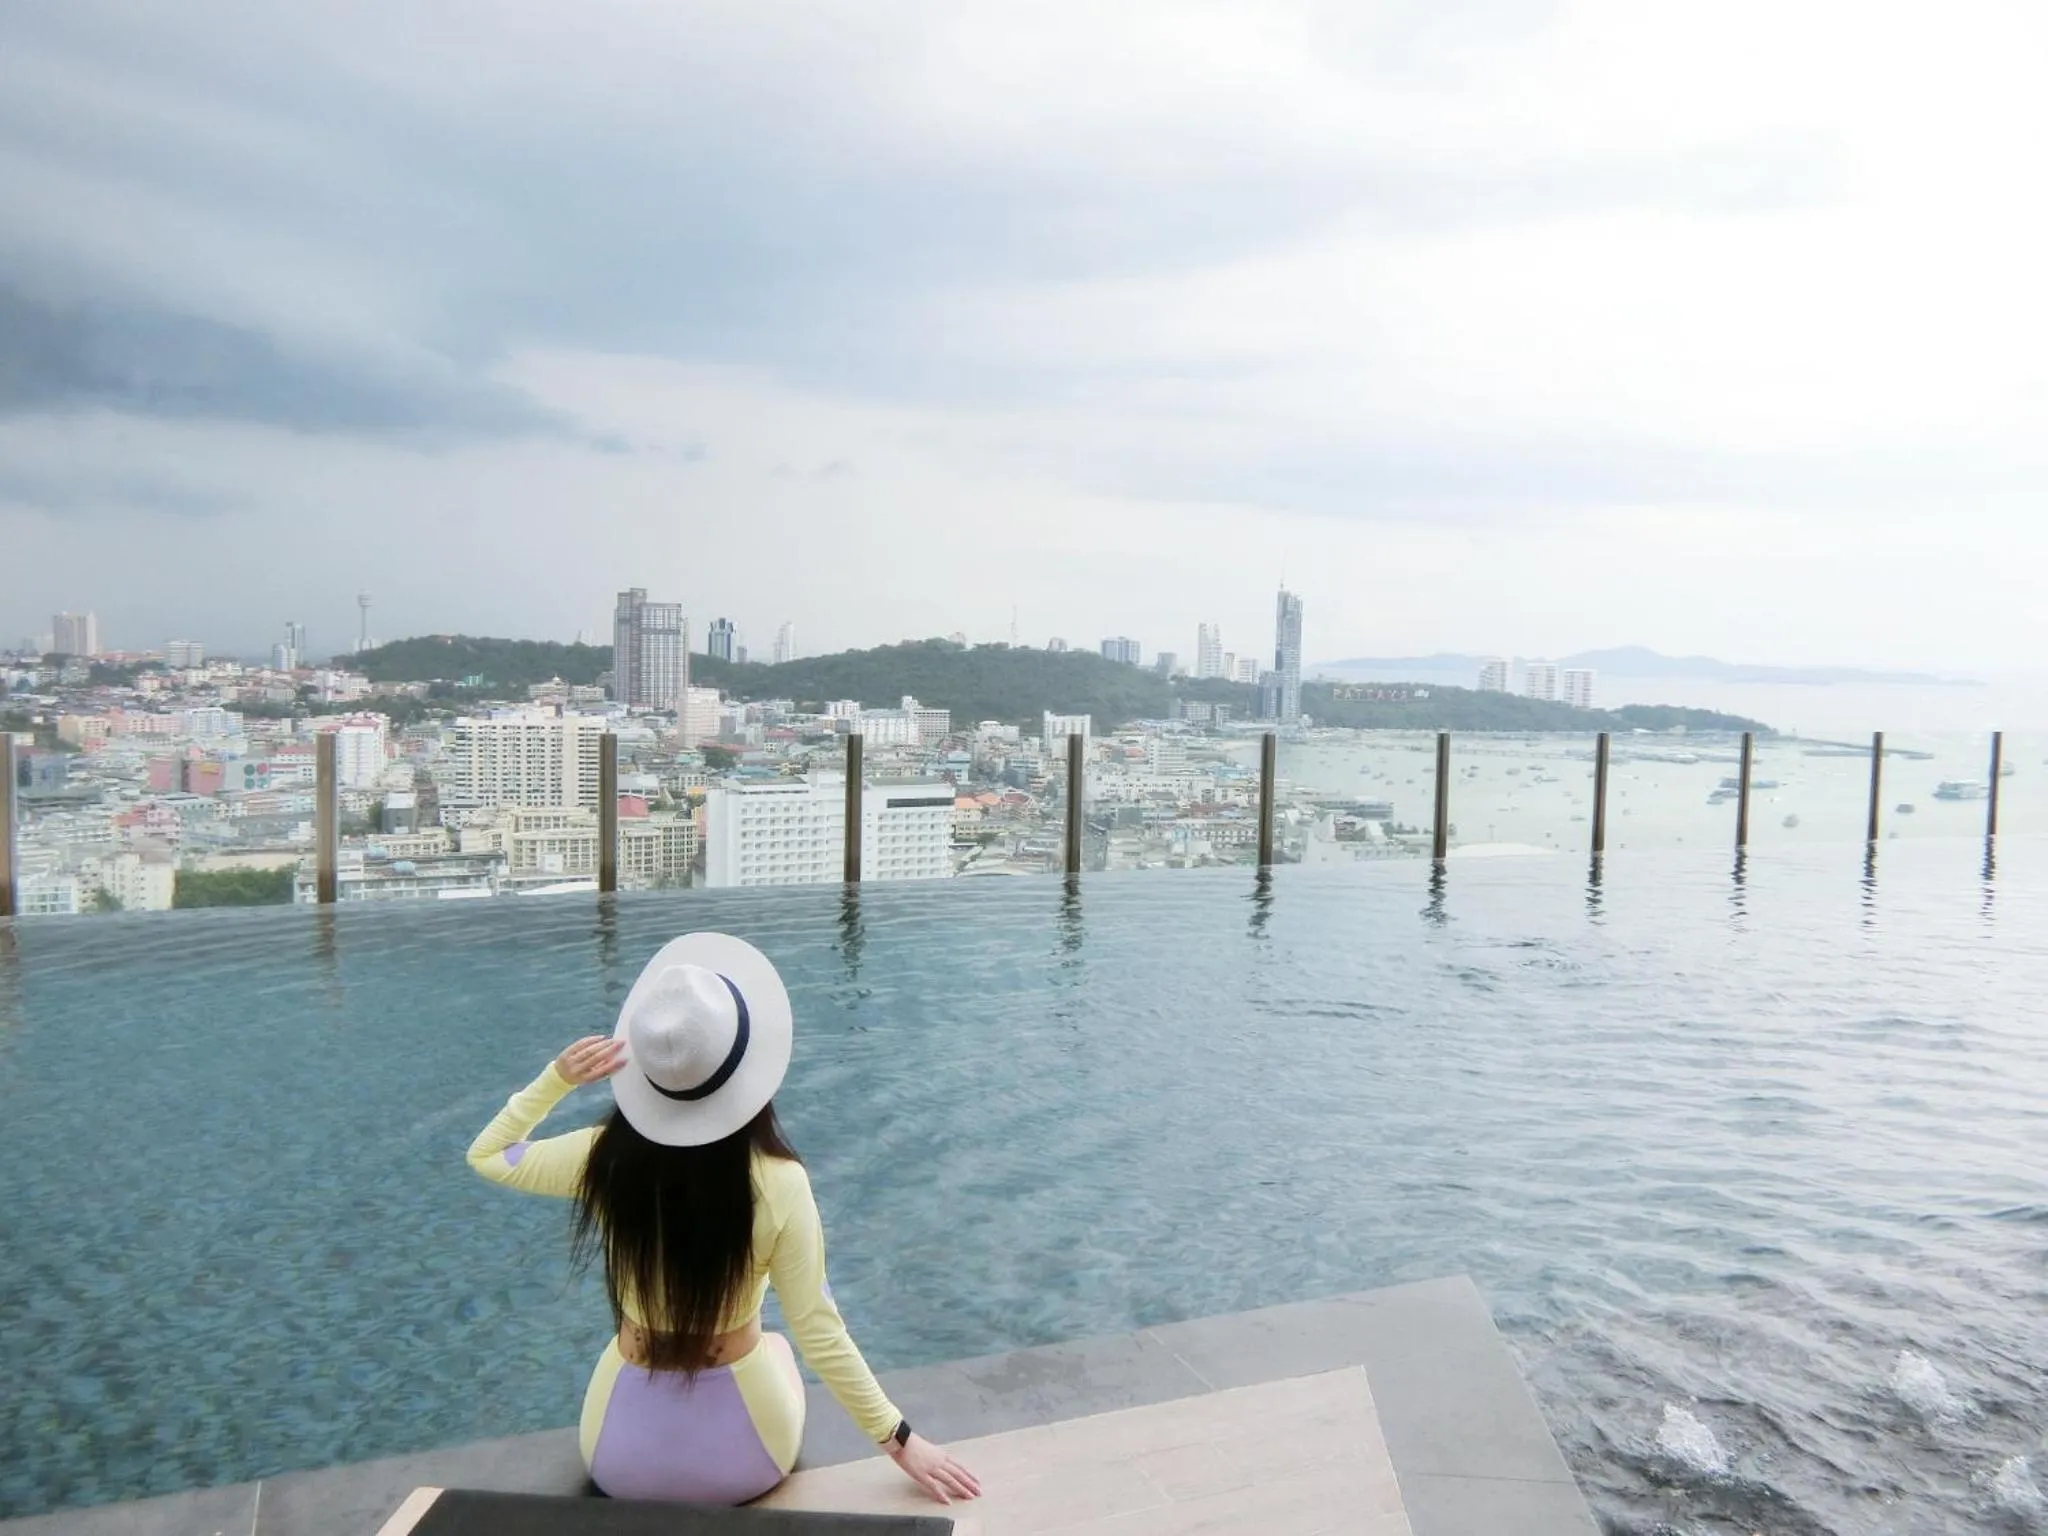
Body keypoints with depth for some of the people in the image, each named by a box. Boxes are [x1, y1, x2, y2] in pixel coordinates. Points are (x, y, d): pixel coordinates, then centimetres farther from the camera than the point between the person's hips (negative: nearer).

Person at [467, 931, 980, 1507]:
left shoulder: (604, 1159, -18)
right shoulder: (778, 1183, -24)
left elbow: (485, 1155, 2)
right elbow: (818, 1332, -16)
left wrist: (556, 1080, -8)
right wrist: (900, 1439, -4)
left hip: (622, 1458, 2)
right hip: (744, 1460, -2)